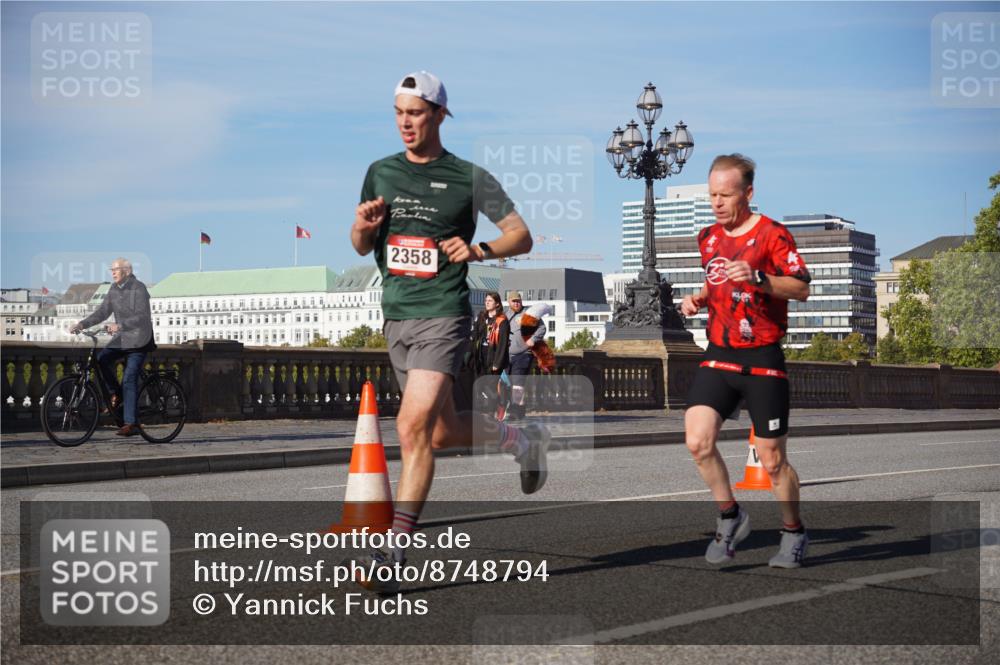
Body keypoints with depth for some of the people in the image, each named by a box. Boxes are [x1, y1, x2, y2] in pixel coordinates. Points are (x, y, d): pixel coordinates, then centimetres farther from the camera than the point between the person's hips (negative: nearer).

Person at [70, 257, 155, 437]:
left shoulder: (138, 288, -13)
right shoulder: (114, 289, 8)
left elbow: (141, 317, -23)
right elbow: (102, 312, 6)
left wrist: (119, 325, -35)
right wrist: (82, 324, -7)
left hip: (138, 340, -7)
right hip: (121, 338, 7)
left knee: (129, 379, -14)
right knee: (102, 358, -19)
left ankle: (131, 423, -13)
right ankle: (117, 394, 1)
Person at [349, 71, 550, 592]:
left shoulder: (469, 178, -3)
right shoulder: (380, 173, 11)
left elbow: (522, 236, -2)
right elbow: (361, 247, 18)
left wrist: (479, 250, -21)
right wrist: (363, 227, -6)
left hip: (444, 315, -6)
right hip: (396, 317, 6)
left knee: (413, 426, -18)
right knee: (444, 431, 14)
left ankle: (393, 553, -14)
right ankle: (522, 439, 42)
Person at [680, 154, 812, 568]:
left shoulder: (772, 234, -7)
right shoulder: (708, 238, 12)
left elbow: (802, 288, -14)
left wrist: (758, 278, -29)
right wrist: (698, 299, 7)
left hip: (763, 361, -5)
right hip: (718, 355, 5)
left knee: (772, 460, 1)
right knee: (697, 441, -13)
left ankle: (794, 532, 25)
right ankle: (730, 517, 9)